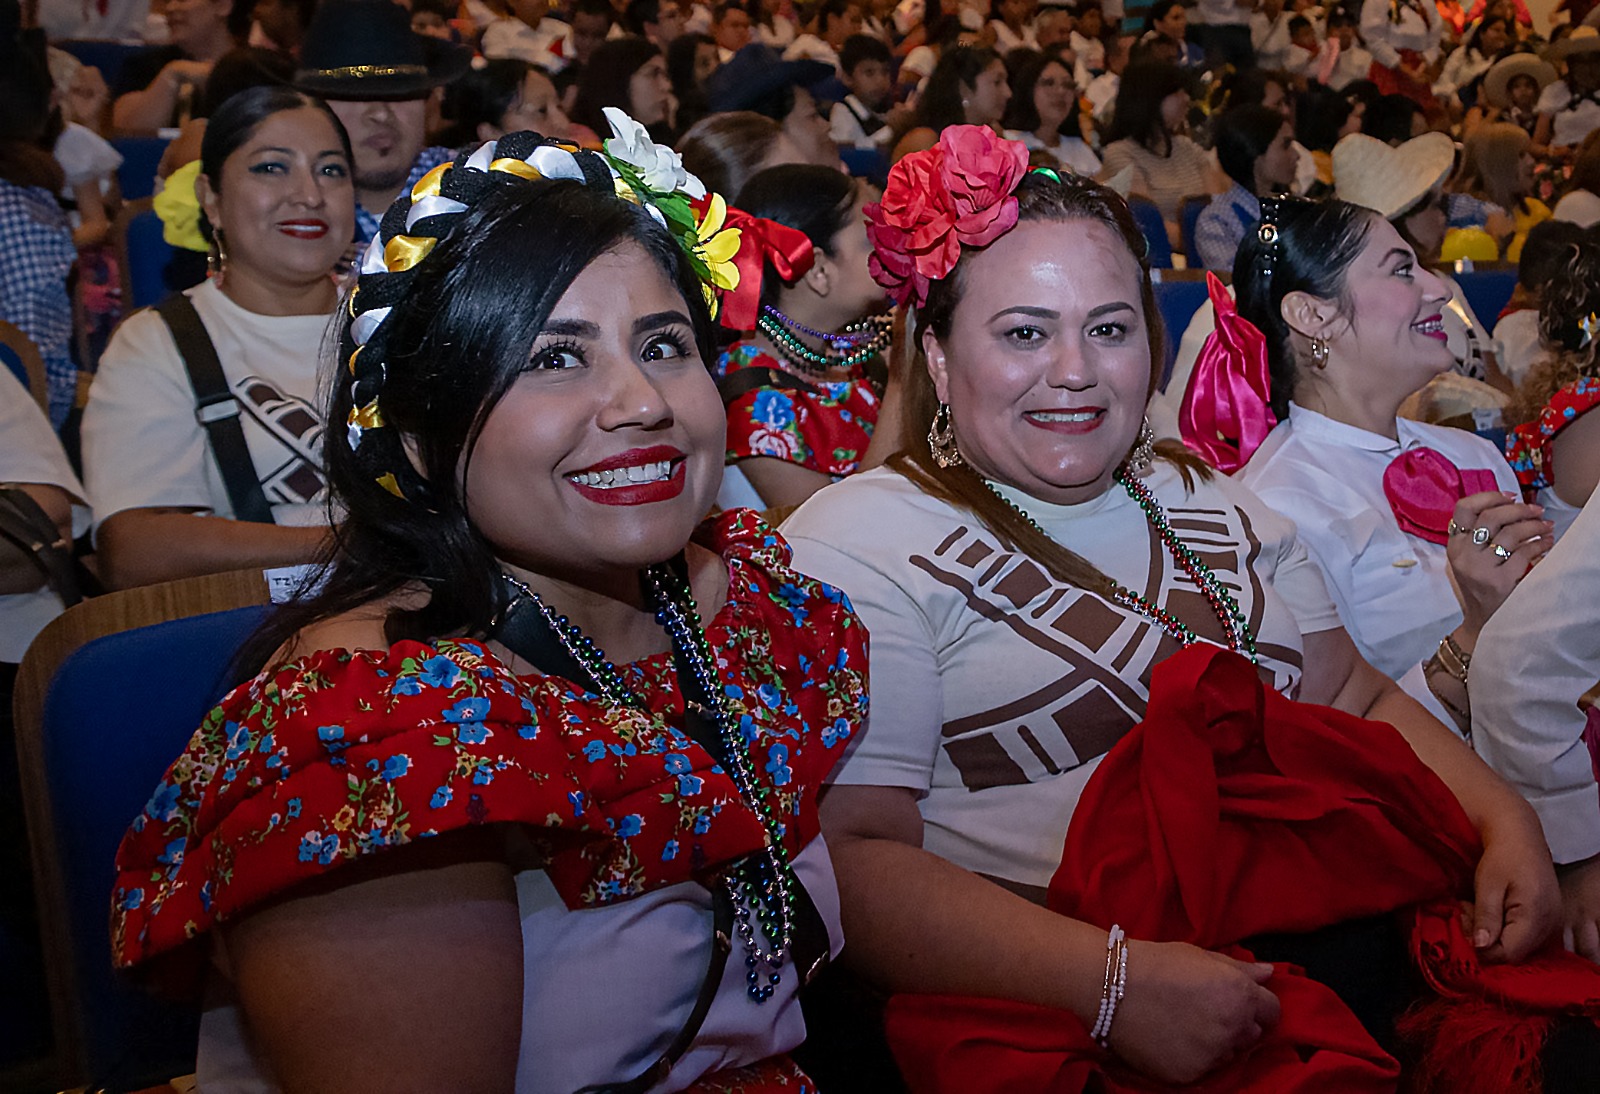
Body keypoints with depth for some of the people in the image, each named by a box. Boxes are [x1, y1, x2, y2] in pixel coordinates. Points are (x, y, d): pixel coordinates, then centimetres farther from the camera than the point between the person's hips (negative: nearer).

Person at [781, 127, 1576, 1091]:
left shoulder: (1219, 512, 19)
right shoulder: (854, 543, -4)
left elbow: (1361, 701, 21)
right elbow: (848, 859, -13)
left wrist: (1507, 824, 1)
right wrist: (1114, 978, -23)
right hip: (1047, 1010, -6)